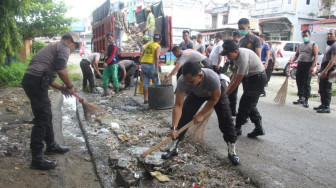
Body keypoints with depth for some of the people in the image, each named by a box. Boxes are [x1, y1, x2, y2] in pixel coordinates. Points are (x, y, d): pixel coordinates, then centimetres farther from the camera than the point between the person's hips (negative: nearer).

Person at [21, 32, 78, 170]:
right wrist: (70, 86, -3)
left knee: (47, 116, 19)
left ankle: (51, 145, 33)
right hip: (36, 82, -10)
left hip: (30, 80, 10)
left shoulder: (53, 47, 28)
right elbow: (61, 70, -17)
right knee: (42, 120, -8)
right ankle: (37, 158, -3)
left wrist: (61, 87, 22)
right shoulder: (64, 48, -1)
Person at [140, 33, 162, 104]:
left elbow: (141, 56, 16)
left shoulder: (147, 45, 17)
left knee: (145, 83, 6)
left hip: (143, 65, 6)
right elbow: (156, 58, -15)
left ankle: (145, 99, 7)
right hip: (151, 66, -6)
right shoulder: (158, 46, -2)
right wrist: (156, 69, -18)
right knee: (156, 82, 7)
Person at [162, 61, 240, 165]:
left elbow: (214, 99, -26)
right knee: (183, 116, -11)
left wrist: (201, 114, -25)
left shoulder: (212, 77, -44)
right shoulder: (182, 81, -38)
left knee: (226, 119, -13)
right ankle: (174, 147, 4)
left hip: (216, 93, -2)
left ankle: (232, 151, 5)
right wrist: (174, 128, -42)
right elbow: (178, 105, -35)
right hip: (196, 94, 2)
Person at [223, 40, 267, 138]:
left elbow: (237, 81, -27)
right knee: (250, 104, 10)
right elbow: (235, 75, 4)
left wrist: (225, 95, -20)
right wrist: (226, 89, -2)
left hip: (258, 77, -10)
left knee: (245, 104, -8)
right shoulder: (236, 55, -3)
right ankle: (259, 127, 14)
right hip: (250, 77, 10)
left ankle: (237, 128, 3)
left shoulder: (243, 58, -31)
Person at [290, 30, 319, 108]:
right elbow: (296, 55, 20)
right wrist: (292, 60, -2)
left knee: (306, 84, -5)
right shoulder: (300, 45, 18)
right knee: (299, 83, 8)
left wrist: (312, 66, -20)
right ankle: (301, 98, 19)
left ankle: (306, 100, 0)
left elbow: (315, 56, -8)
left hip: (308, 65, -6)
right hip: (300, 65, 6)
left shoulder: (313, 45, 0)